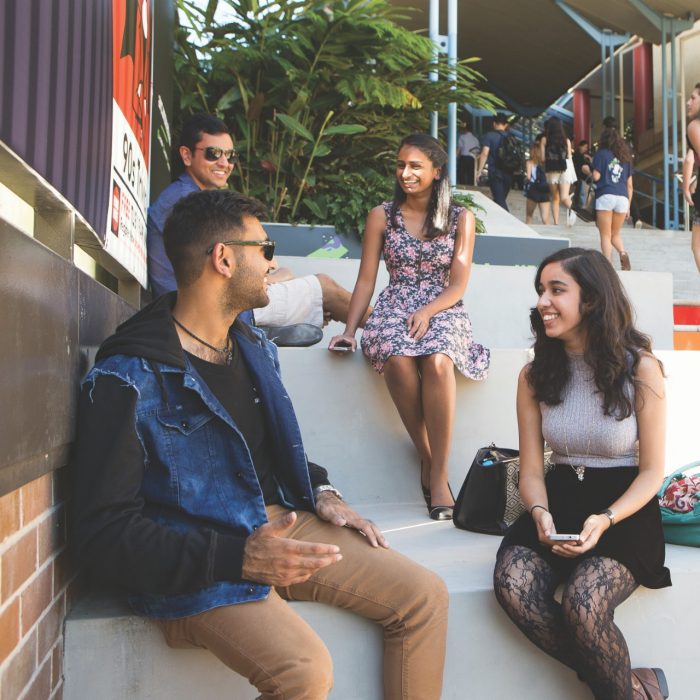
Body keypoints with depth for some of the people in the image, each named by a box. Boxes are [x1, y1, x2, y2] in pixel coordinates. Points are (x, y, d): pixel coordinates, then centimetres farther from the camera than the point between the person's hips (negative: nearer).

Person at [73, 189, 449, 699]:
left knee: (425, 596, -3)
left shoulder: (256, 348, 10)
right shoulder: (127, 379, -15)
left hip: (283, 523, 7)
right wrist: (237, 558, -26)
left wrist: (320, 493, 5)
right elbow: (106, 534, -17)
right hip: (199, 567, -7)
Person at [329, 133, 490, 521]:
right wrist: (349, 330, -5)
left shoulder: (461, 218, 9)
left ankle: (438, 473, -27)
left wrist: (427, 312, -16)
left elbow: (458, 285, 2)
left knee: (437, 360, -36)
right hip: (394, 309, 1)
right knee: (397, 356, -36)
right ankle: (427, 460, -20)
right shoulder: (381, 216, 10)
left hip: (443, 310, 0)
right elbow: (366, 281, 7)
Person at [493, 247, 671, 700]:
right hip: (561, 501, 4)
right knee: (511, 584, -24)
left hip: (625, 510, -3)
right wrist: (540, 512, -17)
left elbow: (652, 471, -4)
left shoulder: (640, 368, -7)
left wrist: (604, 521, -20)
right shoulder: (535, 375, 3)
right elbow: (532, 470, 5)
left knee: (582, 605, -29)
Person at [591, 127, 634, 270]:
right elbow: (629, 185, 18)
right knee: (615, 233, 17)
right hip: (623, 198, 4)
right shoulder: (625, 157, 19)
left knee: (605, 235, 1)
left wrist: (590, 170, 20)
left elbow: (596, 176, -3)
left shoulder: (601, 154, 6)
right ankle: (623, 253, -9)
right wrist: (628, 206, 23)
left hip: (605, 196, -4)